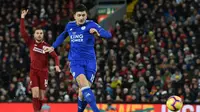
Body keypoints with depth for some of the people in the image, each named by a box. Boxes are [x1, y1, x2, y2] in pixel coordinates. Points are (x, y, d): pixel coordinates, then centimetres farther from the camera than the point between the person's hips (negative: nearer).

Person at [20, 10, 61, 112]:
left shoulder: (46, 46, -1)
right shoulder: (31, 43, 0)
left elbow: (55, 56, -6)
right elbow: (23, 32, -8)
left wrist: (57, 65, -25)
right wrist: (22, 18, -14)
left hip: (43, 72, 1)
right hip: (33, 71, -1)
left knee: (42, 96, 4)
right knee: (35, 94, -15)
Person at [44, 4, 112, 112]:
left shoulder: (91, 25, -6)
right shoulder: (70, 26, 7)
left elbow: (108, 35, -20)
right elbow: (63, 36, 31)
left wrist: (98, 33, -40)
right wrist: (53, 47, 28)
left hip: (90, 61, -1)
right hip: (75, 61, 1)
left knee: (83, 91, 0)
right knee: (84, 85, -24)